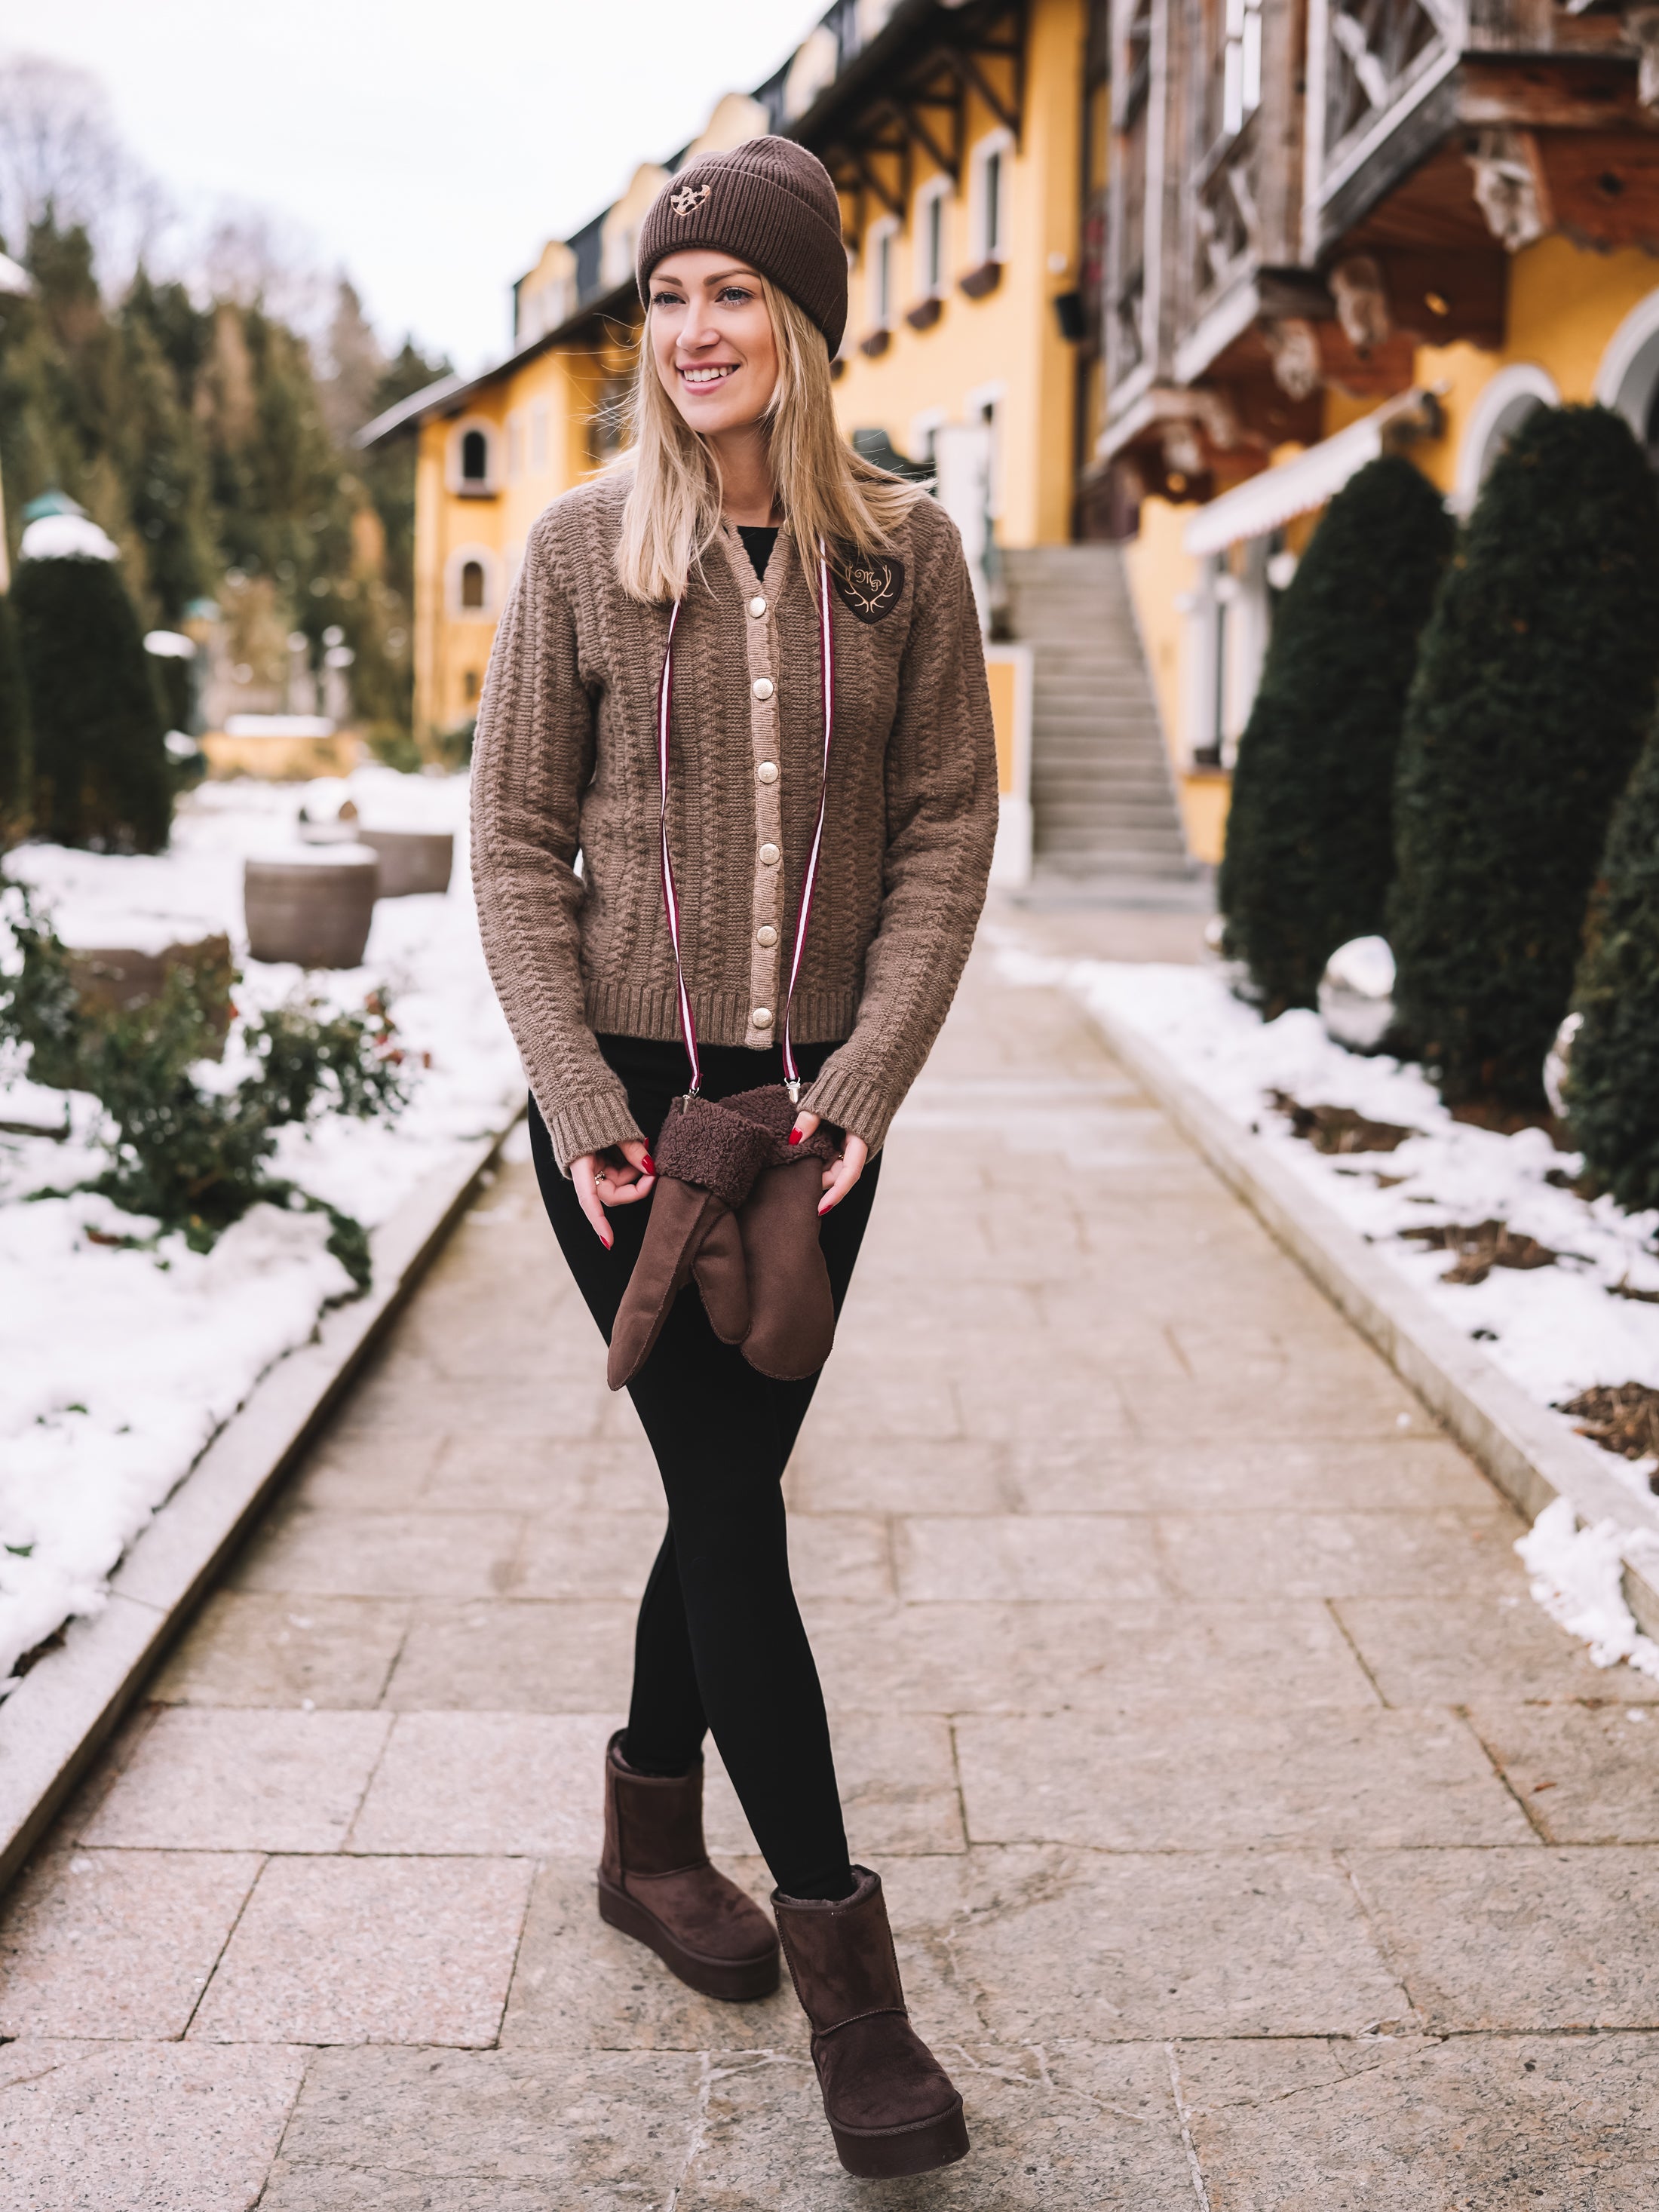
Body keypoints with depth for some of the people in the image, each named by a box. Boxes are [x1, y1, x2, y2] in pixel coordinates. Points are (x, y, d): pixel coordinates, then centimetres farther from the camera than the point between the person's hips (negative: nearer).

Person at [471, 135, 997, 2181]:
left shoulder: (903, 554, 1)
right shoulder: (583, 552, -3)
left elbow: (947, 836, 1)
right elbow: (515, 847, -2)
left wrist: (863, 1088, -10)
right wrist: (581, 1107, -11)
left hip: (815, 1099, 2)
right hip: (623, 1091, -2)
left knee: (731, 1483, 11)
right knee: (730, 1501, -3)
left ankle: (651, 1835, 34)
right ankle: (838, 1956, 7)